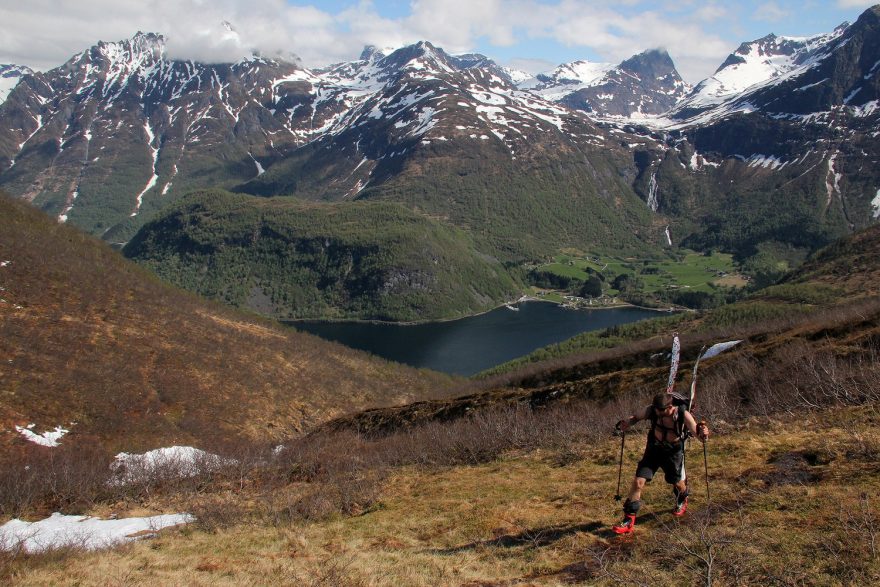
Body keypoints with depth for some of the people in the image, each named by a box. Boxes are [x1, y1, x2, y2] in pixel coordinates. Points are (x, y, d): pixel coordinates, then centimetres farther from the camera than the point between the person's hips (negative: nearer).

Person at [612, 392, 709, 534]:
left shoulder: (683, 415, -27)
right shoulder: (652, 410, -23)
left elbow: (699, 436, -27)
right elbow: (637, 417, -4)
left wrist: (703, 433, -51)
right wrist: (627, 423, -26)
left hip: (673, 453, -1)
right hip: (654, 449, 1)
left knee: (677, 483, 21)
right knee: (638, 482, -12)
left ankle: (682, 501, 59)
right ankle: (629, 520, -3)